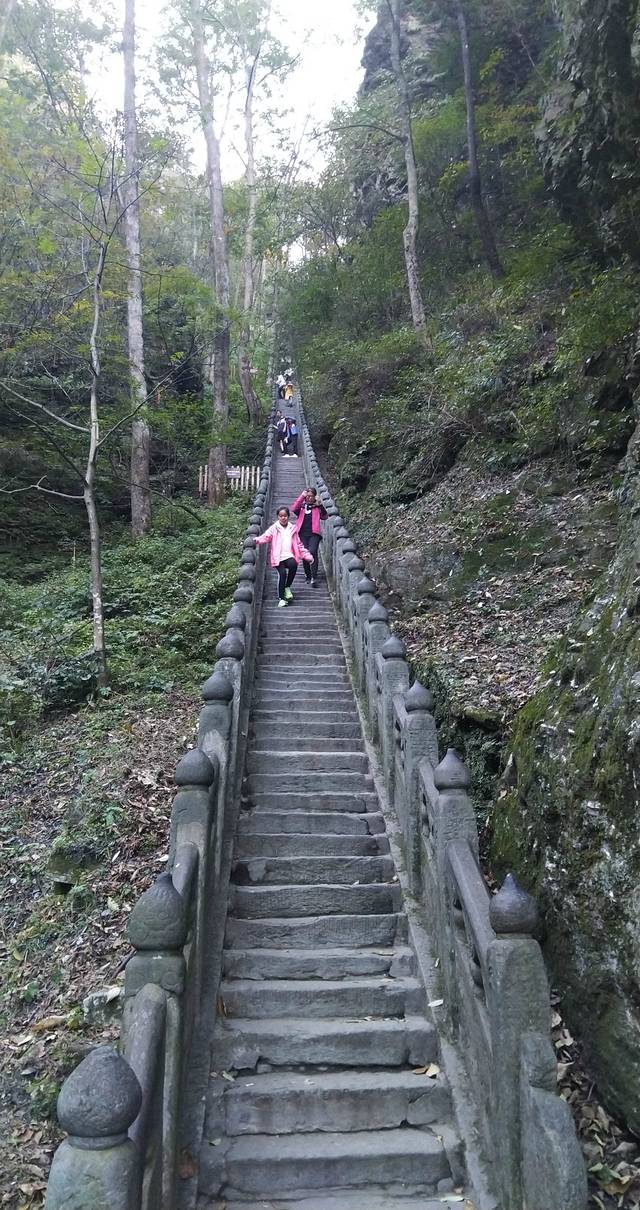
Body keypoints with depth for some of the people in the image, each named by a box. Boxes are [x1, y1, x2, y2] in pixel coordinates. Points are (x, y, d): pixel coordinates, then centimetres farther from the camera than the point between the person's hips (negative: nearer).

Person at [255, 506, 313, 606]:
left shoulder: (292, 529, 17)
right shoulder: (274, 528, 7)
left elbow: (299, 544, 23)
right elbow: (266, 536, -10)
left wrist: (307, 556, 19)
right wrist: (257, 540, -31)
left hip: (289, 556, 2)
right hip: (278, 557, -2)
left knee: (293, 565, -30)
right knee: (282, 573, -22)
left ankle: (287, 587, -6)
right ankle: (281, 598, -8)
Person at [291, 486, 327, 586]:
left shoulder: (317, 506, 11)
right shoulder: (302, 505, 13)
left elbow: (324, 517, -1)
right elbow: (293, 509, -8)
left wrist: (320, 505, -10)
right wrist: (302, 496, -10)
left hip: (314, 533, -2)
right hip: (303, 533, 2)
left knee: (312, 552, -19)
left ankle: (314, 578, -21)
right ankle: (308, 577, 15)